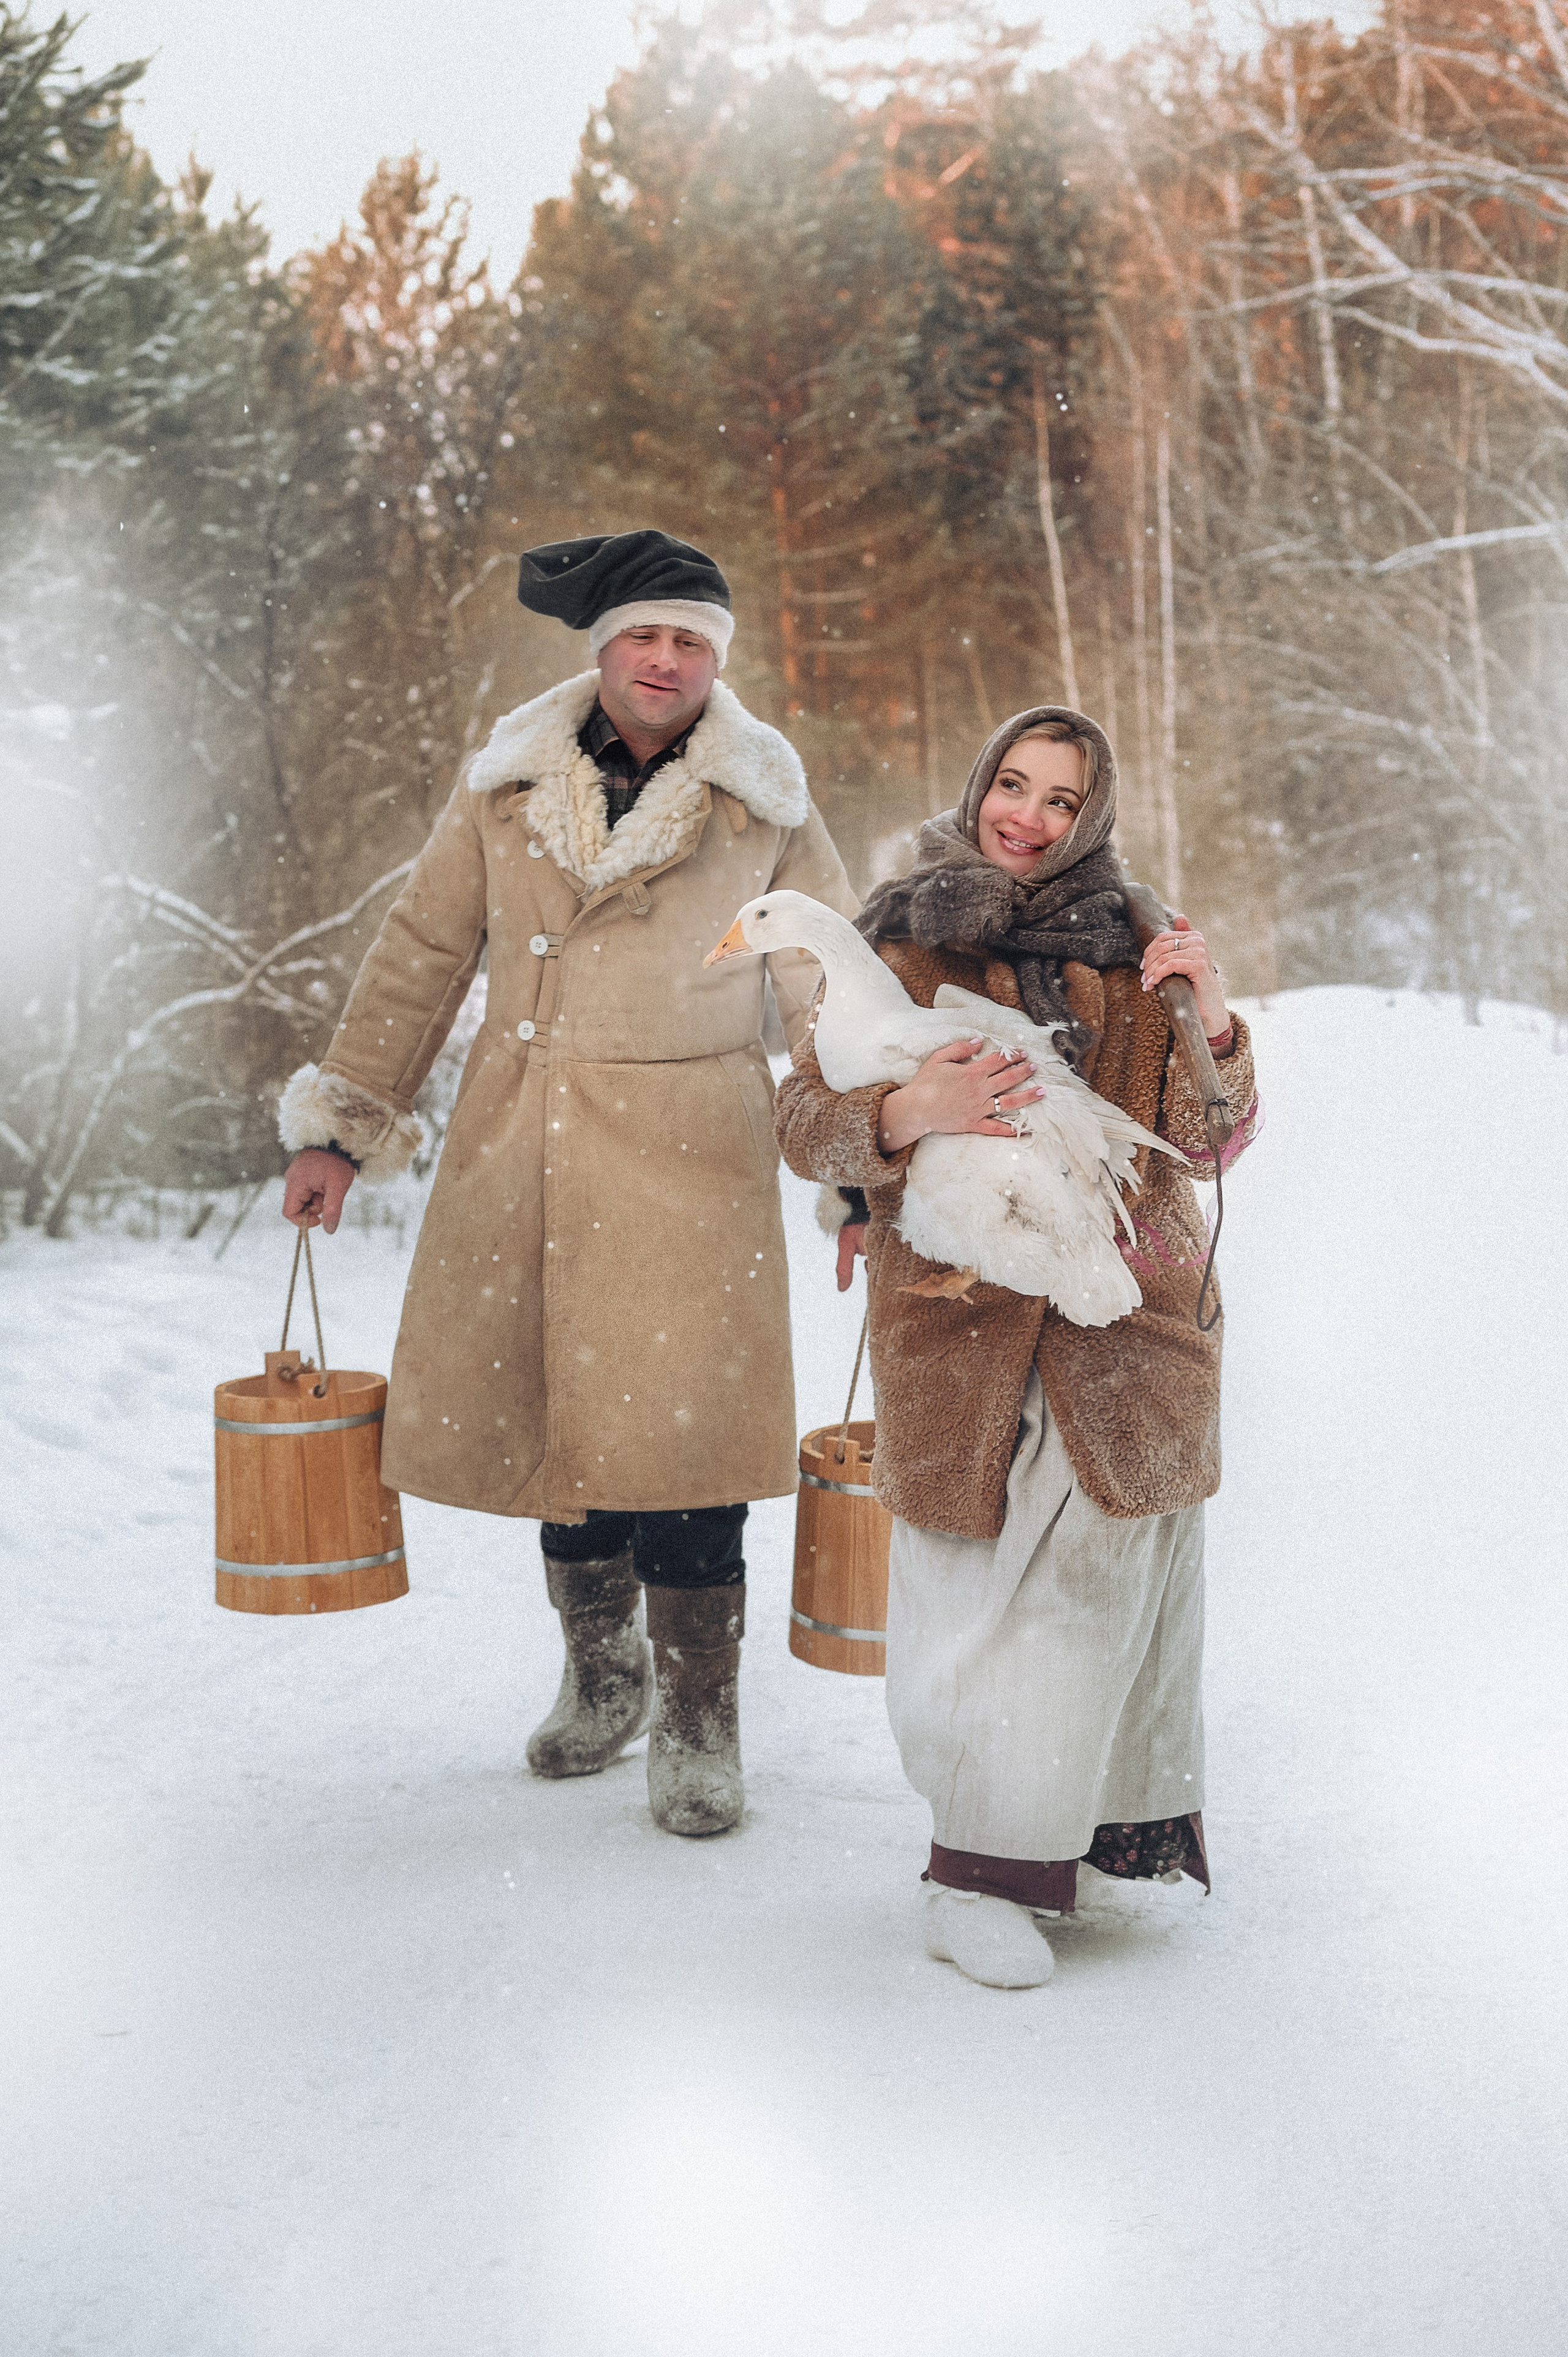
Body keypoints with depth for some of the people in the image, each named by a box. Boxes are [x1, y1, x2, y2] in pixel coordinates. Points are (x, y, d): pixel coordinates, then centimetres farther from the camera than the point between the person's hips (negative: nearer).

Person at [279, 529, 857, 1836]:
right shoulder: (509, 782, 6)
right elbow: (421, 955, 10)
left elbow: (833, 986, 6)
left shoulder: (766, 800, 3)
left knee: (675, 1421, -10)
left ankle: (698, 1720, 5)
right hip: (522, 1141, 3)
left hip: (690, 1150, -2)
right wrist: (342, 1124, 8)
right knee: (545, 1409, 7)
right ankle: (602, 1671, 28)